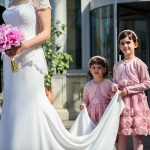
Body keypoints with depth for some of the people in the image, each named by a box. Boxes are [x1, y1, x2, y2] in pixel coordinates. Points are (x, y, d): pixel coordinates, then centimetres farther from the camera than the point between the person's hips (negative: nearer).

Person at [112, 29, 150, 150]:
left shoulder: (138, 63, -6)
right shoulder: (117, 65, 11)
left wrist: (128, 90, -14)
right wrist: (114, 86, -3)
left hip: (135, 100, -5)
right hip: (121, 101, 5)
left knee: (136, 134, -3)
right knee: (121, 133, 6)